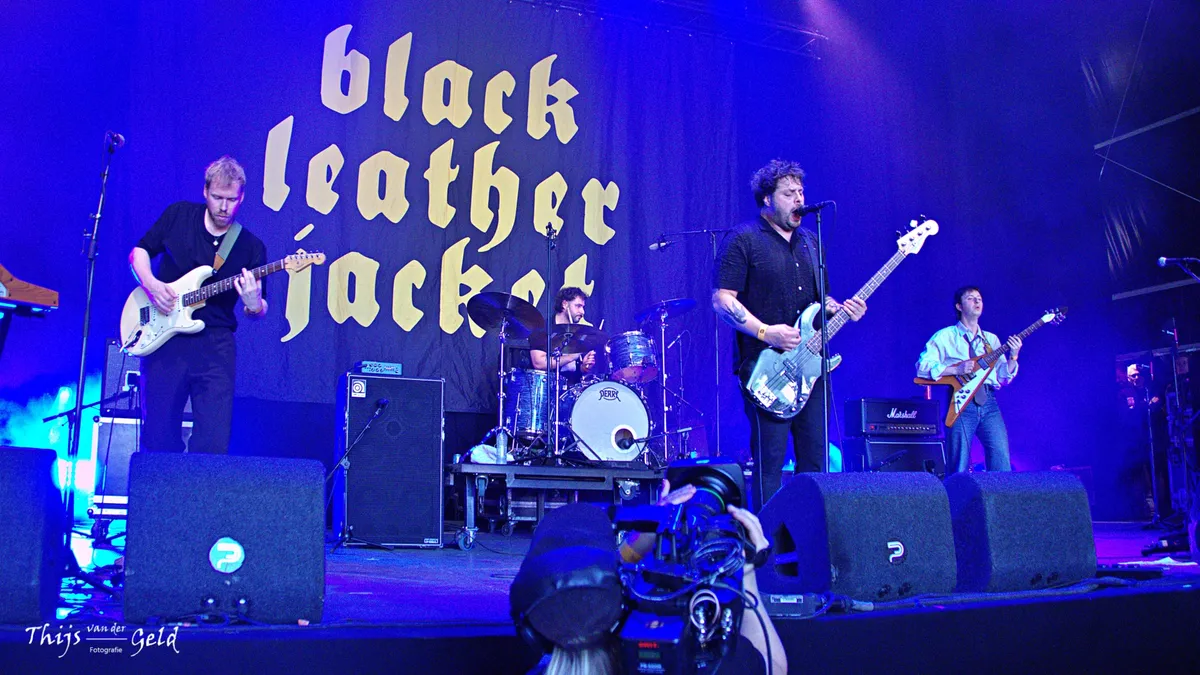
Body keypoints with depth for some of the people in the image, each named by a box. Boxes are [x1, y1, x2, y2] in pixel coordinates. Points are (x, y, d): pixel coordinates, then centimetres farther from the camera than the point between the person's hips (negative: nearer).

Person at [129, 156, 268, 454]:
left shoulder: (251, 247, 1)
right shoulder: (178, 215, 5)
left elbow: (259, 310, 2)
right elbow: (139, 251, 13)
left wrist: (254, 304, -23)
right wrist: (150, 284, -6)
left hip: (215, 343, -1)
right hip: (163, 336, 1)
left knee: (214, 440, -6)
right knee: (158, 435, 5)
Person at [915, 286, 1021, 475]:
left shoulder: (991, 339, 21)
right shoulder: (945, 336, 7)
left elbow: (1003, 377, 16)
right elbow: (922, 367, -5)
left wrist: (1013, 356, -1)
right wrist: (957, 369, -14)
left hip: (989, 402, 4)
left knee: (1002, 464, -6)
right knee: (959, 468, -6)